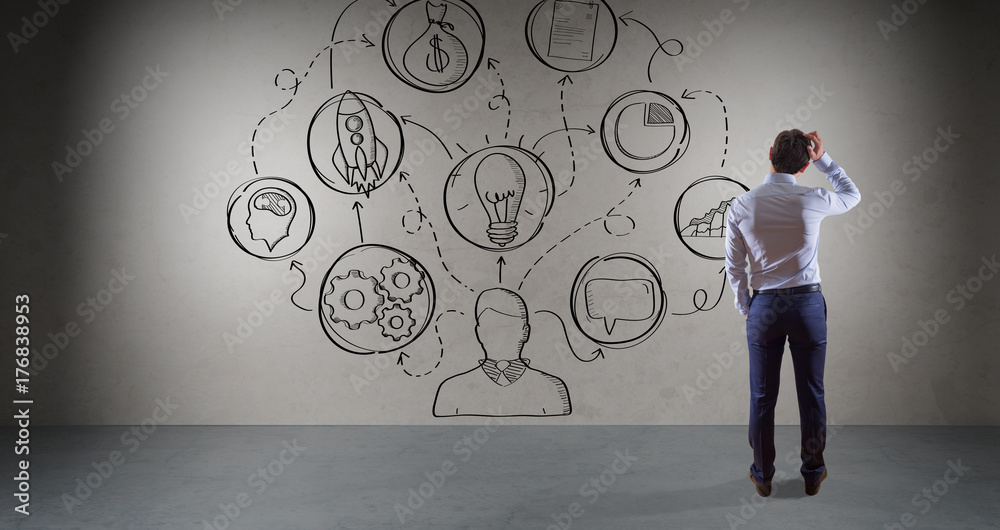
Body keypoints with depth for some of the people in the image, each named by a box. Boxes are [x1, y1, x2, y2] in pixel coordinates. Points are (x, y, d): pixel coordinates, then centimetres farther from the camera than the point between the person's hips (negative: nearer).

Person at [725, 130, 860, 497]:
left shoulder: (740, 207, -7)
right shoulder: (813, 201, -8)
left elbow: (734, 265, -1)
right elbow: (852, 195, 15)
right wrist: (823, 159, 12)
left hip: (764, 306, 0)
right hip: (808, 304, 0)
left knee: (762, 397, 10)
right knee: (811, 394, 12)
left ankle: (763, 475, 22)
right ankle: (813, 473, 25)